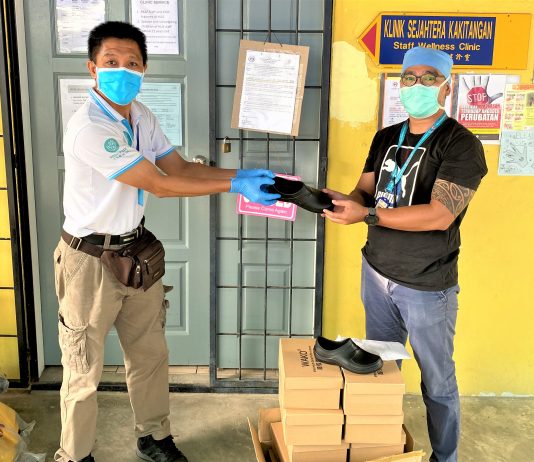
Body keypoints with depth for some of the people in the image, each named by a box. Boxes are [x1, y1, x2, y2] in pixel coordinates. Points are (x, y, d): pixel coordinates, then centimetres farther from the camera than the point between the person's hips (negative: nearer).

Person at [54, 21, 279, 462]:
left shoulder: (140, 115, 2)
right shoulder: (88, 127, -25)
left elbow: (180, 167, 3)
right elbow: (159, 184, -24)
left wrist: (243, 173, -9)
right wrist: (234, 186, -21)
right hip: (91, 260, -7)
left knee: (150, 355, 18)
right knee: (84, 372, 8)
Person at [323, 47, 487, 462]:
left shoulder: (462, 145, -13)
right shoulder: (385, 138, 7)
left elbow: (440, 215, -24)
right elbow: (364, 195, 6)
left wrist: (366, 215, -28)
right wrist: (339, 201, -18)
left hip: (427, 286, -5)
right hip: (376, 273, 6)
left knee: (437, 382, 10)